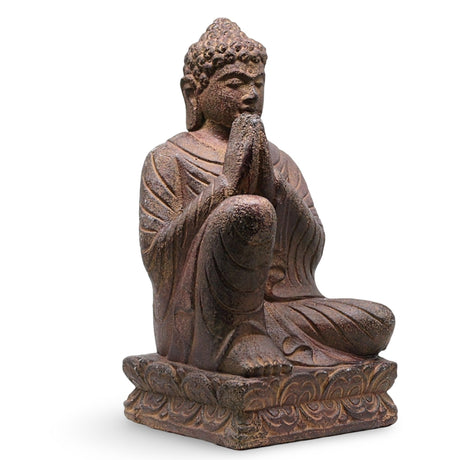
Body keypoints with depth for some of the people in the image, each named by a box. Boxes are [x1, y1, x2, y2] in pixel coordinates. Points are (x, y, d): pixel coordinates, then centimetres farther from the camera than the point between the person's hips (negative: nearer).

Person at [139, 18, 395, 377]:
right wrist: (225, 185, -15)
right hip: (203, 319, -5)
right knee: (252, 212, -32)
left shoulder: (281, 163, 19)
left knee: (379, 322, -17)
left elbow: (313, 249, 6)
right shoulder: (170, 160, 4)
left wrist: (271, 183, -11)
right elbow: (155, 257, -8)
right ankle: (240, 334, -18)